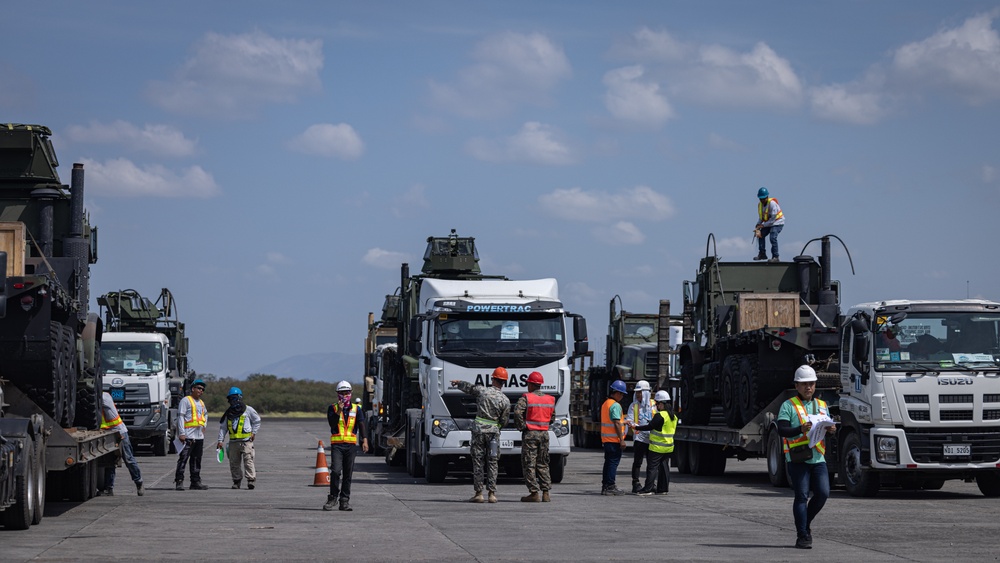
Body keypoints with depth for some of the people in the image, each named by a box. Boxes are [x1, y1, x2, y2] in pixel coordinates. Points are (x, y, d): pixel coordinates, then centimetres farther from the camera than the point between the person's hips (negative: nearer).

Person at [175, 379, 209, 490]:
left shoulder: (201, 403, 20)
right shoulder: (186, 400, -3)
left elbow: (205, 414, 40)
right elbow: (180, 417, -10)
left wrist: (204, 425, 22)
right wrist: (181, 433, -17)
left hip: (199, 436, 8)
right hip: (188, 436, -8)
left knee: (197, 460, 10)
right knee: (183, 459, -9)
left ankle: (195, 481, 14)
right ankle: (179, 481, -10)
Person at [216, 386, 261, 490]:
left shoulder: (248, 410, 2)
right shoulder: (228, 413, 14)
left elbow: (257, 420, 12)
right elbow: (223, 427, 16)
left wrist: (254, 433, 2)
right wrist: (220, 441, 9)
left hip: (246, 440, -4)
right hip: (233, 442, 4)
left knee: (248, 460, -14)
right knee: (234, 462, 5)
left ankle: (251, 480, -14)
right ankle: (236, 481, 15)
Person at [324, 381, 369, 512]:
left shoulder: (356, 409, 9)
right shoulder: (332, 408, 7)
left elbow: (361, 425, 0)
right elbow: (332, 423, -8)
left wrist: (365, 440, -12)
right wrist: (338, 411, -18)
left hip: (351, 445, 2)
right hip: (336, 444, -2)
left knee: (348, 474, 3)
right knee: (336, 471, -14)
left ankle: (344, 501, 9)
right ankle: (333, 498, -2)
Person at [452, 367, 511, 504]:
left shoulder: (482, 390, -2)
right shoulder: (505, 400, -3)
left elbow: (468, 387, 17)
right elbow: (504, 421, 0)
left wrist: (457, 383, 38)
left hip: (478, 430, 0)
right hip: (494, 431, 0)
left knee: (478, 462, 3)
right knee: (492, 463, 4)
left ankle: (478, 493, 1)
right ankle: (492, 494, 0)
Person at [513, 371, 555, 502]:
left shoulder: (526, 398, -8)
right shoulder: (550, 399, 9)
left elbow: (517, 412, -22)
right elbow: (552, 418, 15)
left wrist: (521, 426, -11)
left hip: (530, 434, -5)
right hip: (544, 434, 5)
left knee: (529, 464, 0)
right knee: (543, 464, 12)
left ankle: (534, 493, -5)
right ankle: (546, 493, 7)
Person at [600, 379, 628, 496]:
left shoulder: (605, 404, 15)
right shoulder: (615, 405, -15)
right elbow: (617, 424, -19)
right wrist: (621, 439, -17)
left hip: (606, 439, 9)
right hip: (614, 439, -9)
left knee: (608, 462, 13)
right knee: (614, 463, -5)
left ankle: (605, 486, 14)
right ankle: (610, 487, -6)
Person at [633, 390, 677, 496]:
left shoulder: (660, 416, -18)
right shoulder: (673, 416, 10)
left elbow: (650, 426, -18)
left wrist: (637, 427, -8)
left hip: (658, 447, -8)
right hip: (668, 447, 9)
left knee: (652, 467, -6)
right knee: (664, 467, 12)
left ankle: (647, 489, -7)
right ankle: (663, 488, 14)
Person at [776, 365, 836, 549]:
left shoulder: (822, 406, 19)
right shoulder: (789, 406, 2)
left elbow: (827, 427, 23)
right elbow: (781, 430, -9)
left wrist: (831, 430, -2)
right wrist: (800, 429, -26)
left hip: (818, 458, 5)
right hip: (797, 458, -5)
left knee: (823, 493, -4)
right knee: (802, 496, -5)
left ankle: (805, 524, 19)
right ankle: (802, 536, 1)